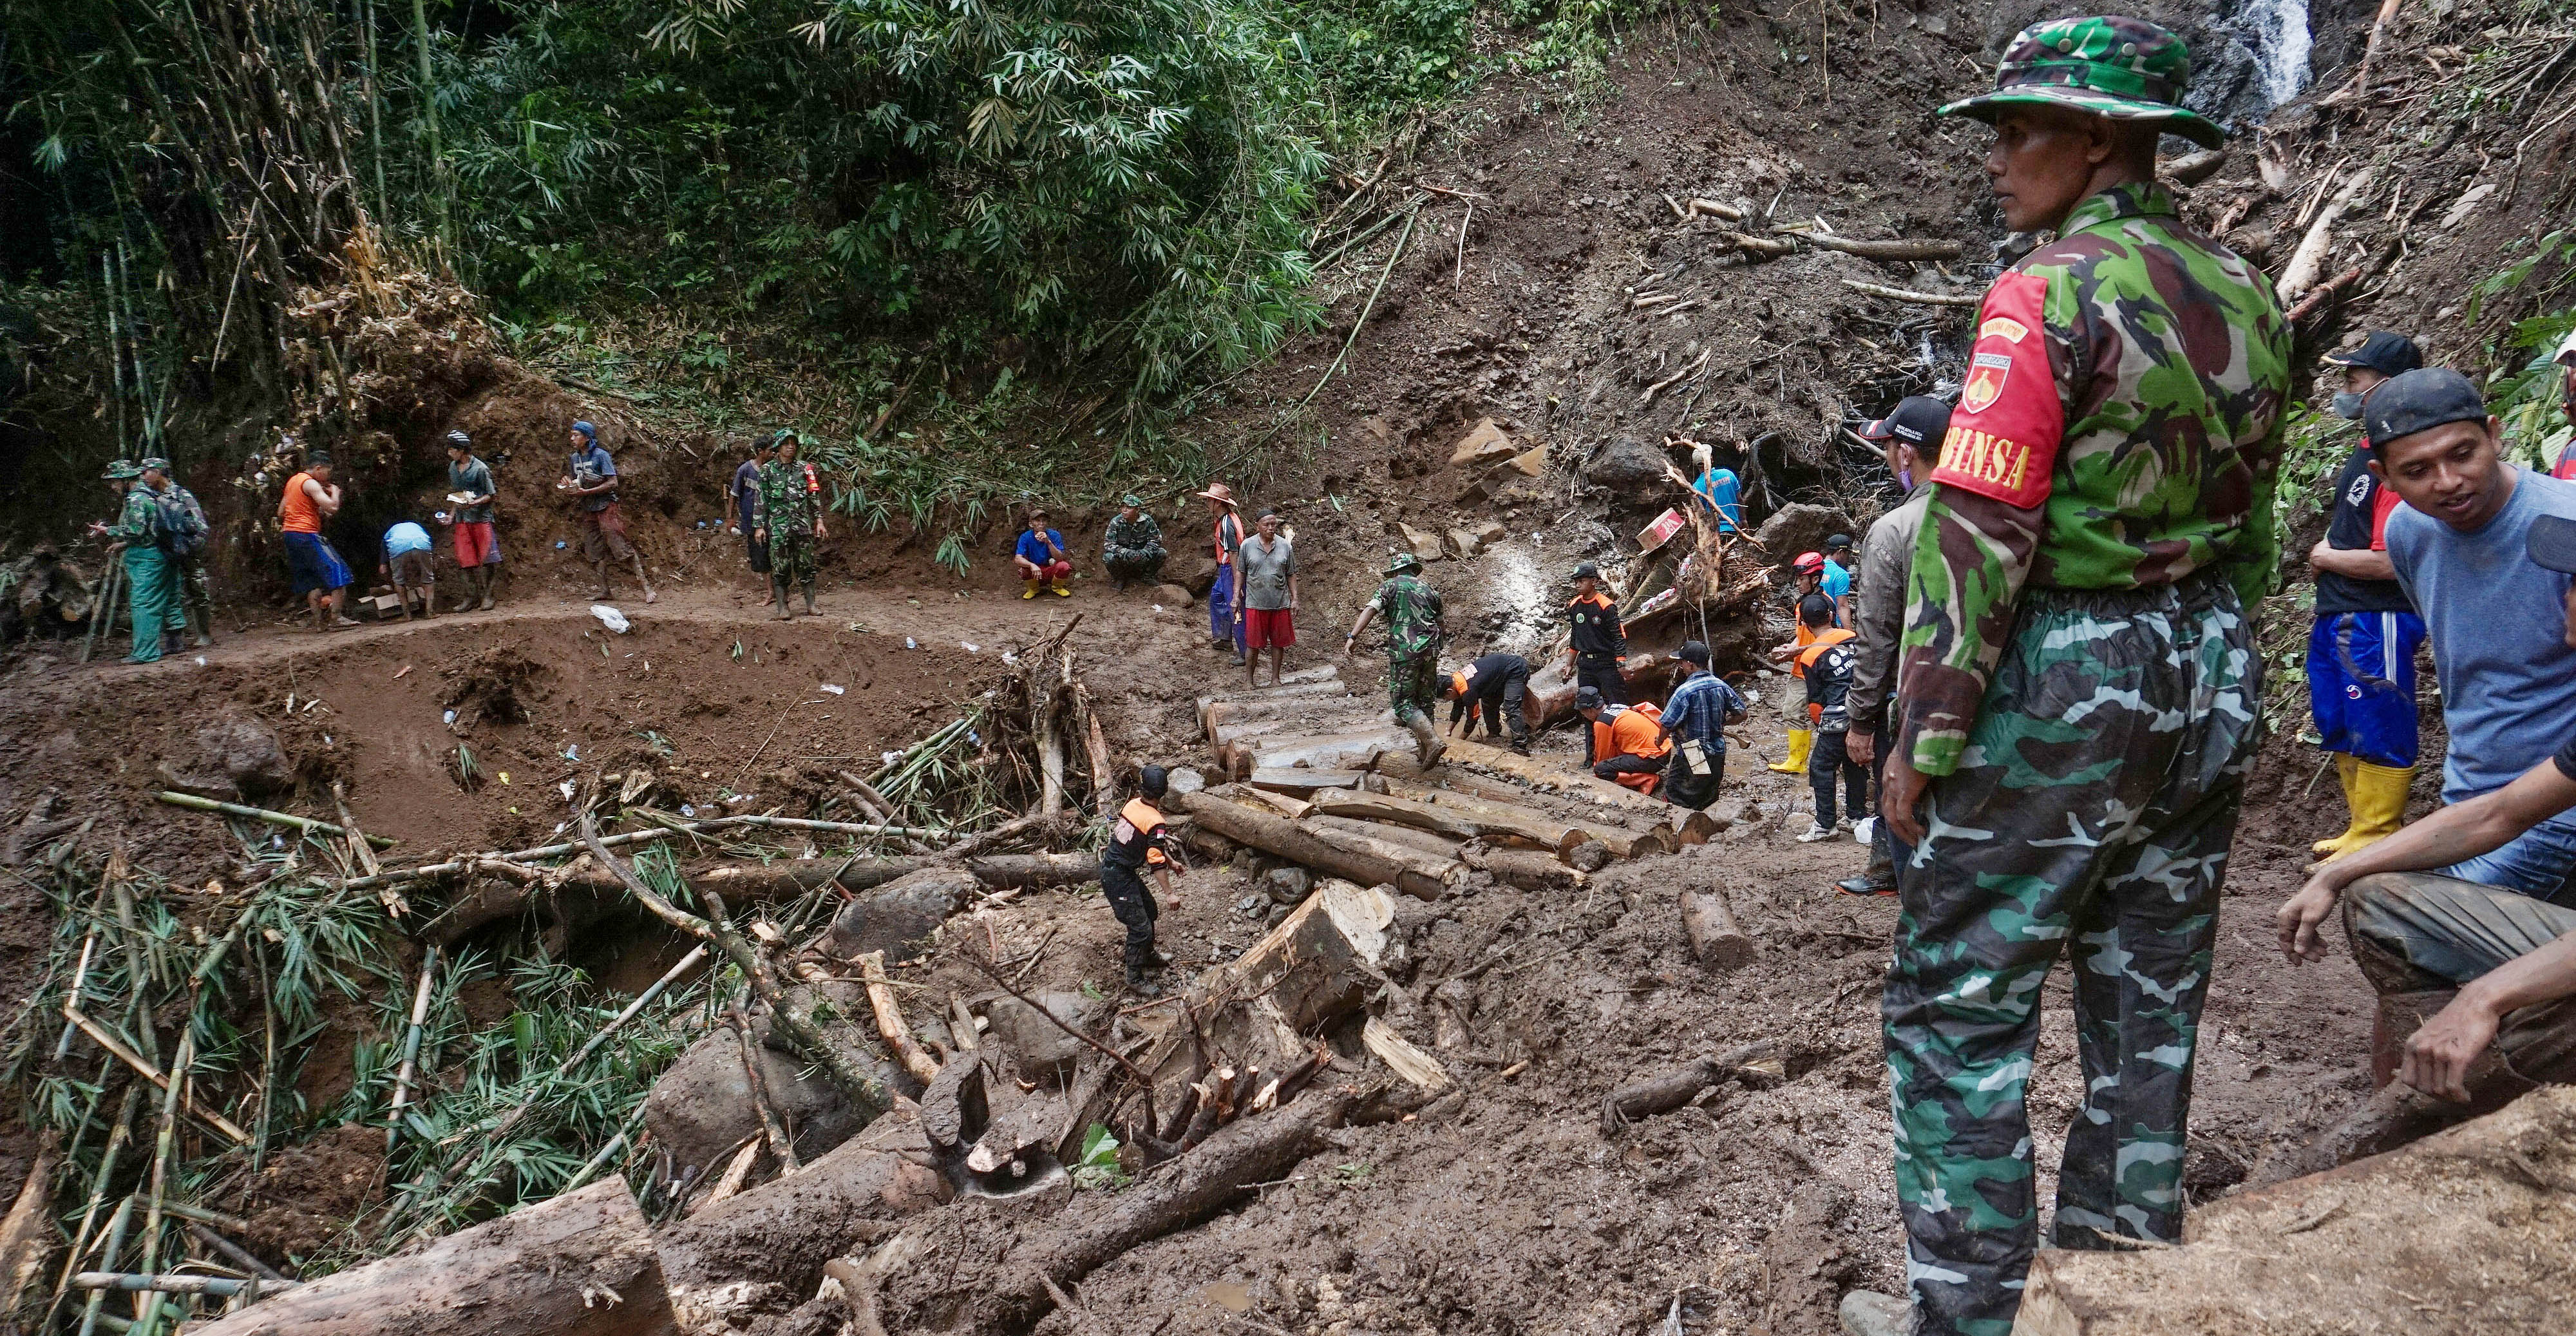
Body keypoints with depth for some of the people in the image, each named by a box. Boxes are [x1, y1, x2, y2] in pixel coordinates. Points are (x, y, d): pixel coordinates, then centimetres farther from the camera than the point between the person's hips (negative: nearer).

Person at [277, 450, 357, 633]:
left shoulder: (293, 481, 18)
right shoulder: (311, 484, -11)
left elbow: (281, 512, 24)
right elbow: (333, 508, -22)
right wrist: (335, 492, -2)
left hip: (290, 534, 10)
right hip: (306, 534, -10)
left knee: (311, 581, 11)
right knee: (337, 571, -11)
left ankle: (319, 621, 8)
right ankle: (336, 616, -18)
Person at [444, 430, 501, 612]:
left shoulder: (480, 469, -9)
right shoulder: (453, 468, 11)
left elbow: (491, 495, -7)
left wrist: (473, 504, -21)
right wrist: (452, 514, 10)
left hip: (481, 518, -6)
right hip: (462, 520, 6)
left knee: (485, 558, -5)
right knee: (466, 559, 4)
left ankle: (486, 596, 4)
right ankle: (471, 595, 10)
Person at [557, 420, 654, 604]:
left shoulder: (601, 455, -11)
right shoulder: (575, 458, 9)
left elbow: (613, 483, -16)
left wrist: (586, 492, -20)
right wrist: (567, 486, -4)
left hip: (605, 506, -7)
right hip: (588, 510, 7)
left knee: (620, 546, -12)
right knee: (596, 551, 7)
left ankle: (646, 586, -11)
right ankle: (605, 590, 13)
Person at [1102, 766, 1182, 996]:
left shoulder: (1133, 804, 2)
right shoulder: (1155, 822, -24)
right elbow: (1156, 862, -23)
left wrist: (1170, 861, 25)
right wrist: (1169, 893, -14)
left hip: (1111, 866, 9)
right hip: (1119, 878, -9)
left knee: (1150, 911, 24)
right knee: (1140, 927, -3)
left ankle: (1146, 954, 43)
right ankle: (1135, 979, 6)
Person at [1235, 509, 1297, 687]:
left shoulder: (1285, 546, 1)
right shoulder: (1247, 545, -2)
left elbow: (1291, 575, 7)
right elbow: (1240, 572, 5)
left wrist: (1294, 599, 3)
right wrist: (1237, 596, 0)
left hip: (1280, 604, 1)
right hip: (1255, 604, -1)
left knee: (1278, 643, 9)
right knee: (1253, 644, 3)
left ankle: (1275, 679, 22)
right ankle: (1249, 680, 16)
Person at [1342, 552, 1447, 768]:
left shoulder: (1391, 586, 4)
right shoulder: (1429, 590, 17)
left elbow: (1370, 610, -12)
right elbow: (1441, 626, 22)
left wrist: (1352, 636, -19)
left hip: (1404, 652, -5)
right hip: (1430, 651, 5)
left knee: (1404, 702, -1)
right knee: (1426, 701, 15)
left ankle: (1433, 741, -19)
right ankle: (1424, 751, 20)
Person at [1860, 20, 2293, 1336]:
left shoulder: (2050, 293, -16)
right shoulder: (2242, 292, 10)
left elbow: (1976, 536, -19)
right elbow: (2251, 525, 14)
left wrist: (1923, 735, -14)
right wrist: (2218, 686, 21)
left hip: (2058, 686, -8)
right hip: (2205, 682, 8)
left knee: (1958, 1013, 1)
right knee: (2150, 1009, 14)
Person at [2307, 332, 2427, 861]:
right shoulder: (2367, 449, 11)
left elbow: (2388, 560, -24)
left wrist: (2326, 558, -8)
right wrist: (2326, 551, 7)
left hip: (2377, 620, -11)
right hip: (2338, 616, 11)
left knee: (2376, 736, -2)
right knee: (2343, 731, 18)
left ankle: (2375, 840, 6)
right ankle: (2362, 830, 29)